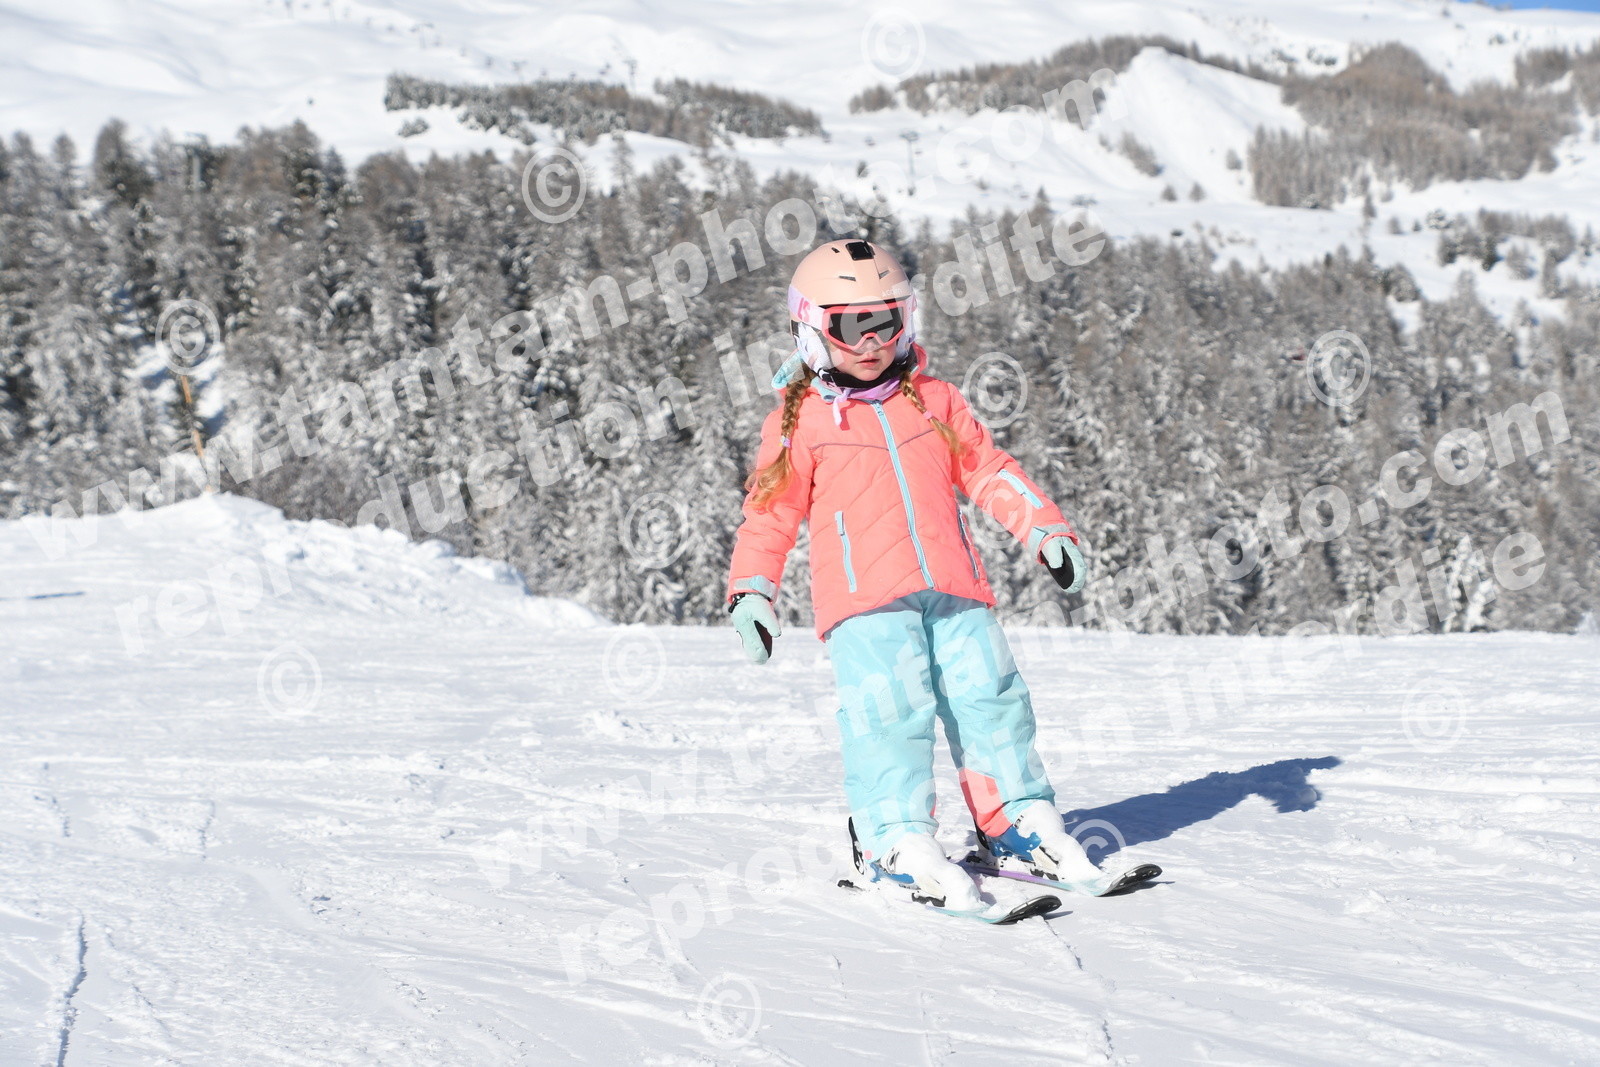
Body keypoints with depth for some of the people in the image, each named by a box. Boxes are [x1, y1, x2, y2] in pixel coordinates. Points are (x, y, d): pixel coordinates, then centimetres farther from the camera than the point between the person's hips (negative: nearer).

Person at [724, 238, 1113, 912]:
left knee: (989, 697, 2)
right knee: (891, 710, -14)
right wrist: (750, 591, -4)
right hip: (864, 601, -4)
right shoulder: (799, 421, 6)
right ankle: (896, 837, -3)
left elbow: (987, 471, 20)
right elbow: (771, 512, 7)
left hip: (953, 590, 4)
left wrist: (1046, 531, 11)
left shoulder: (934, 400, 17)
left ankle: (1018, 818, 17)